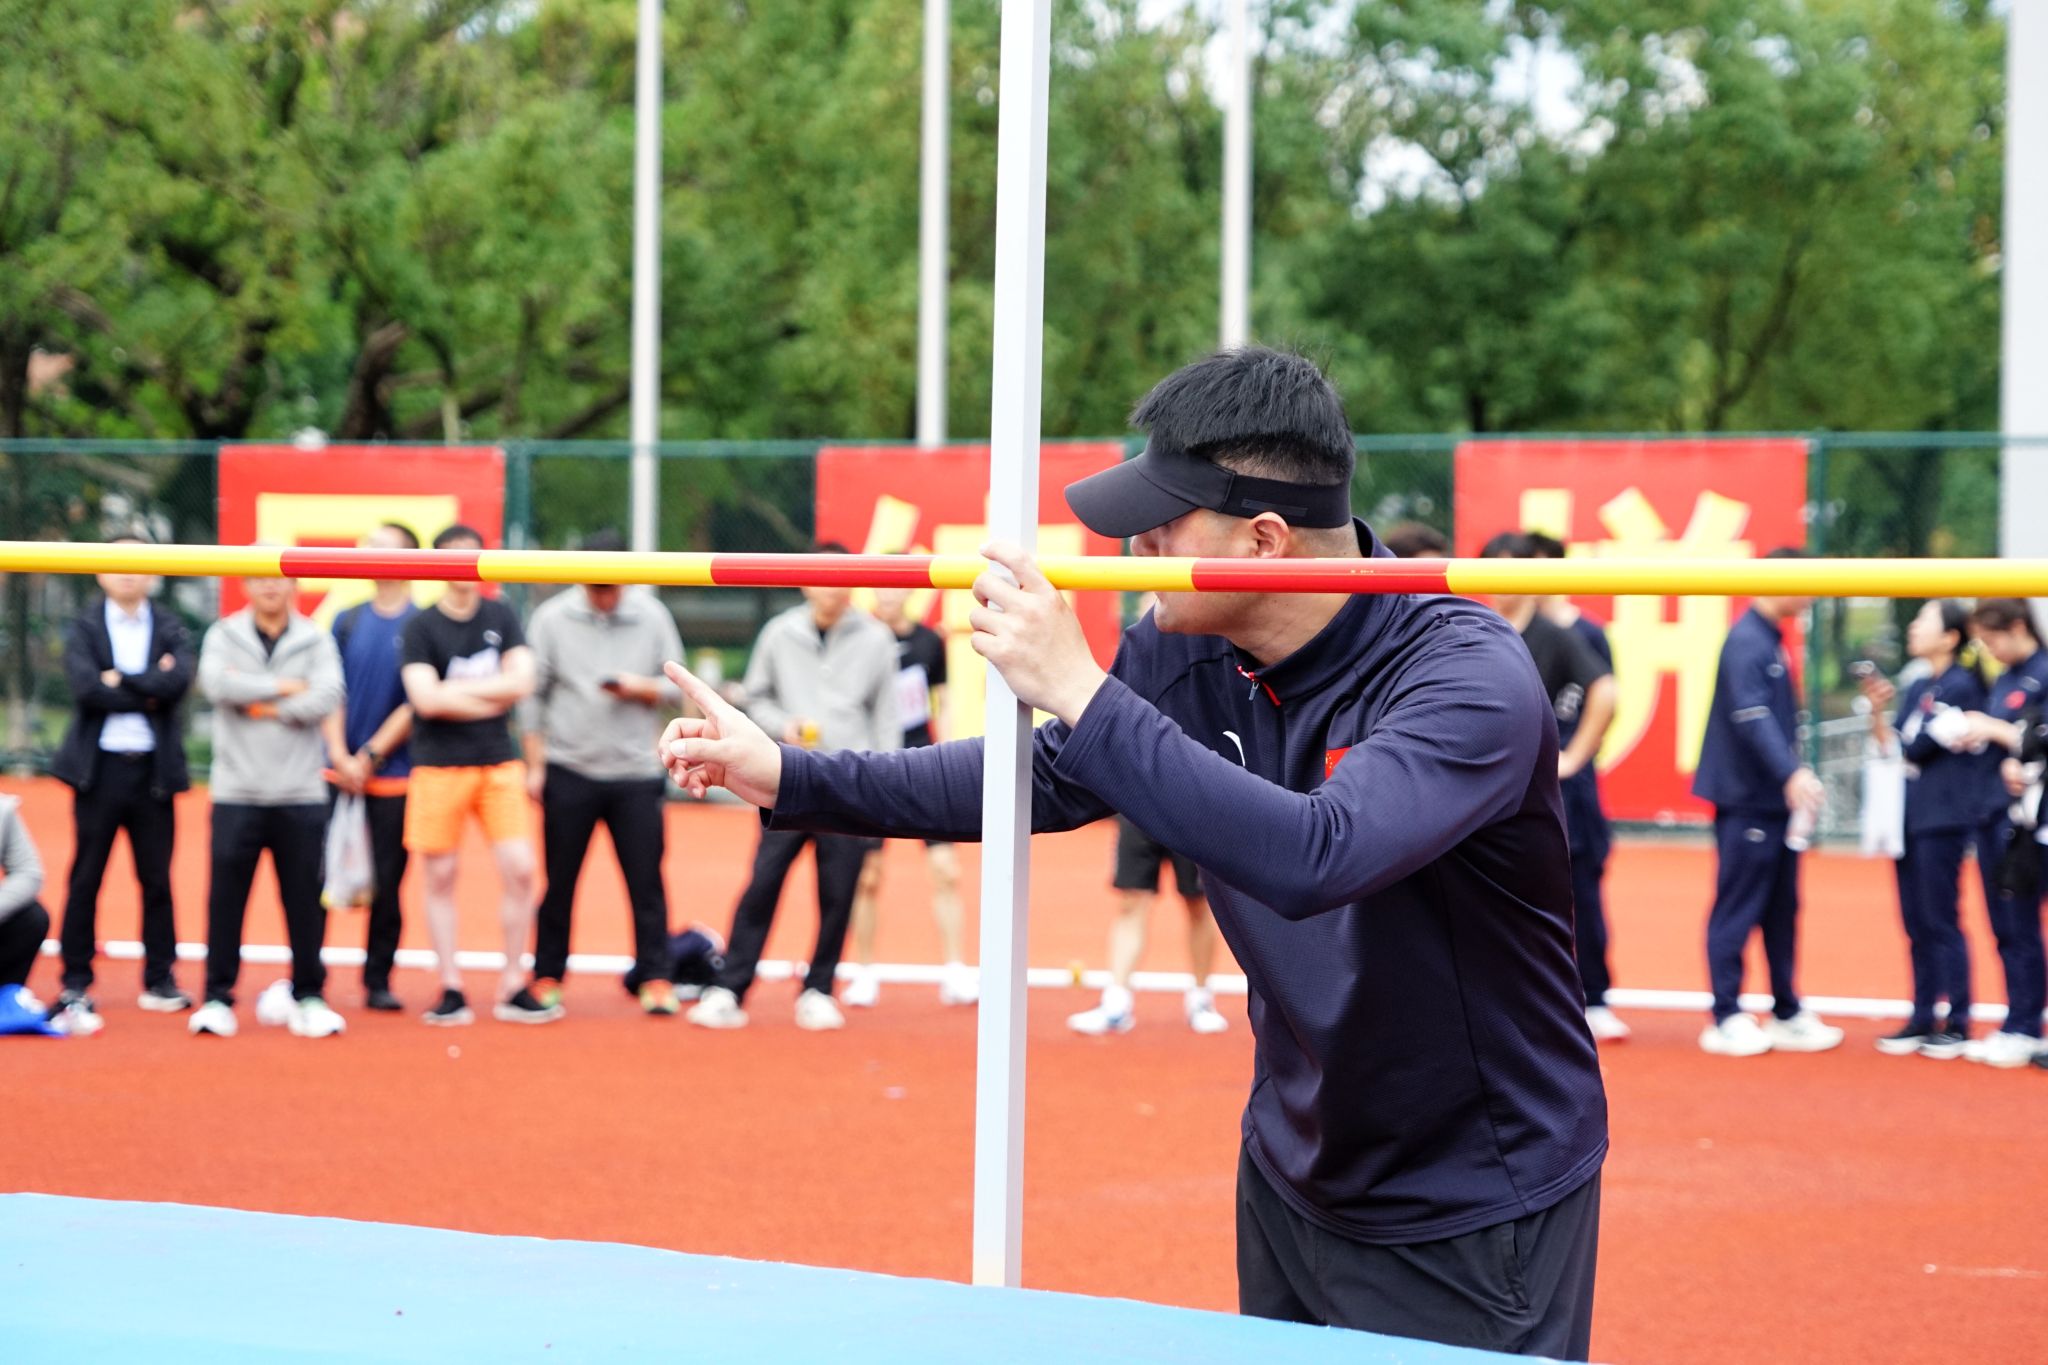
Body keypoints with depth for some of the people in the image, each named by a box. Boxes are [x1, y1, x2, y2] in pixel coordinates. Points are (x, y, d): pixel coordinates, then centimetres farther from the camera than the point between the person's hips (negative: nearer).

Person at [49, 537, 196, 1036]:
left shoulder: (170, 629, 7)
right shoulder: (84, 629, 3)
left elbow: (178, 681, -12)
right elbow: (87, 687, -14)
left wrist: (121, 681, -13)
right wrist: (149, 691, -11)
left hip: (153, 769, 1)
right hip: (100, 767, -1)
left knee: (156, 879, 6)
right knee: (85, 880, 1)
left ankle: (160, 980, 14)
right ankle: (75, 986, 5)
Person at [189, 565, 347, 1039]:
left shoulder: (316, 641, 6)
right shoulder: (223, 636, 7)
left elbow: (327, 698, -10)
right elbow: (217, 683, -13)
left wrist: (264, 707, -10)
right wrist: (283, 687, -10)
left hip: (301, 795, 0)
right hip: (236, 791, 0)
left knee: (306, 901, 4)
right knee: (225, 898, 0)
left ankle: (309, 997, 13)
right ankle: (217, 998, 8)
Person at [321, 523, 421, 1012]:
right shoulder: (347, 621, 9)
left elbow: (415, 704, -5)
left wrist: (370, 756, -9)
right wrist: (339, 755, -6)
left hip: (393, 775, -3)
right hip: (339, 770, 3)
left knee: (387, 884, 0)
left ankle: (378, 981, 8)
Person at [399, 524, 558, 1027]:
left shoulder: (501, 617, 8)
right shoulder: (421, 628, -2)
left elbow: (522, 681, -4)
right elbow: (425, 699, -14)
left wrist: (456, 689, -9)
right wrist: (491, 699, -8)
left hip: (499, 763, 2)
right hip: (439, 766, -2)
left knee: (519, 869, -5)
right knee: (440, 876, 1)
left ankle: (513, 987, 4)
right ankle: (451, 990, 8)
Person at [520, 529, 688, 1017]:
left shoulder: (652, 616, 4)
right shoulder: (552, 618, 0)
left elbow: (676, 688, 9)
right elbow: (533, 696, 2)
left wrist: (641, 688, -12)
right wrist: (535, 765, -2)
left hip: (636, 773, 1)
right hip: (568, 771, -1)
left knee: (646, 881, -2)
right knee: (560, 882, 5)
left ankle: (655, 978, 2)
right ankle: (547, 976, 15)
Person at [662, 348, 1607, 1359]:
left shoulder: (1469, 678, -26)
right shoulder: (1187, 653, -4)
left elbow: (1315, 857, -41)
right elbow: (1043, 778, 11)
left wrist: (1083, 690, -38)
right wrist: (789, 778, 5)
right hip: (1293, 1182, 7)